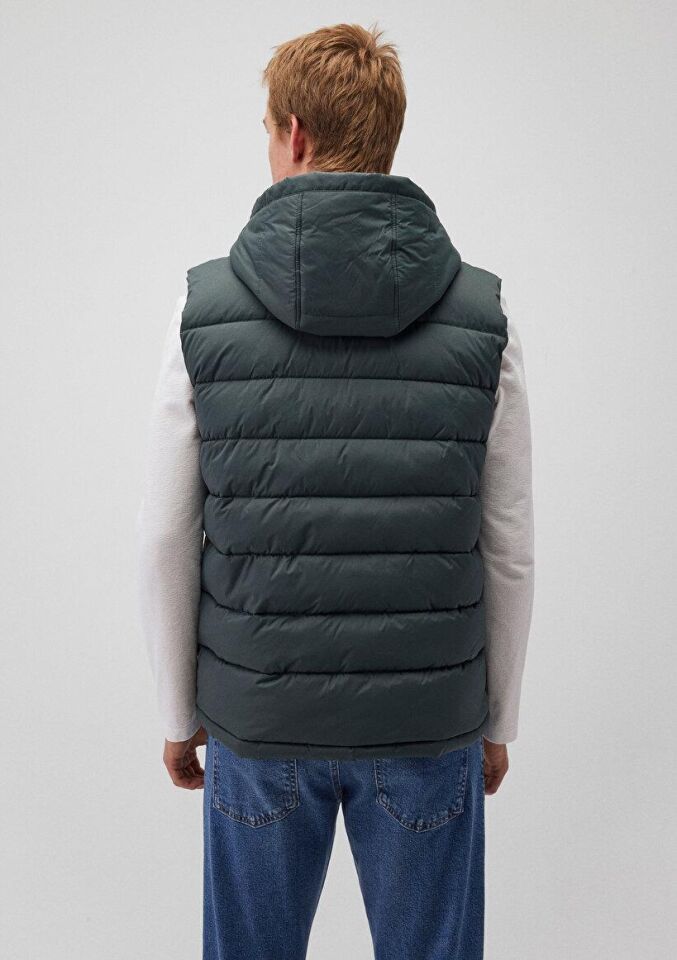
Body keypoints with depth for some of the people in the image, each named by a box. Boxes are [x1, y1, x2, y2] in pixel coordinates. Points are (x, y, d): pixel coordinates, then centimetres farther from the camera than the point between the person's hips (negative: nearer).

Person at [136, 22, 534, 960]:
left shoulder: (205, 308, -10)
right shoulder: (482, 315, -8)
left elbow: (166, 541, -5)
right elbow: (508, 550, -3)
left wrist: (180, 714, 9)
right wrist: (497, 722, 10)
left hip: (259, 718, 0)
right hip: (427, 724, 1)